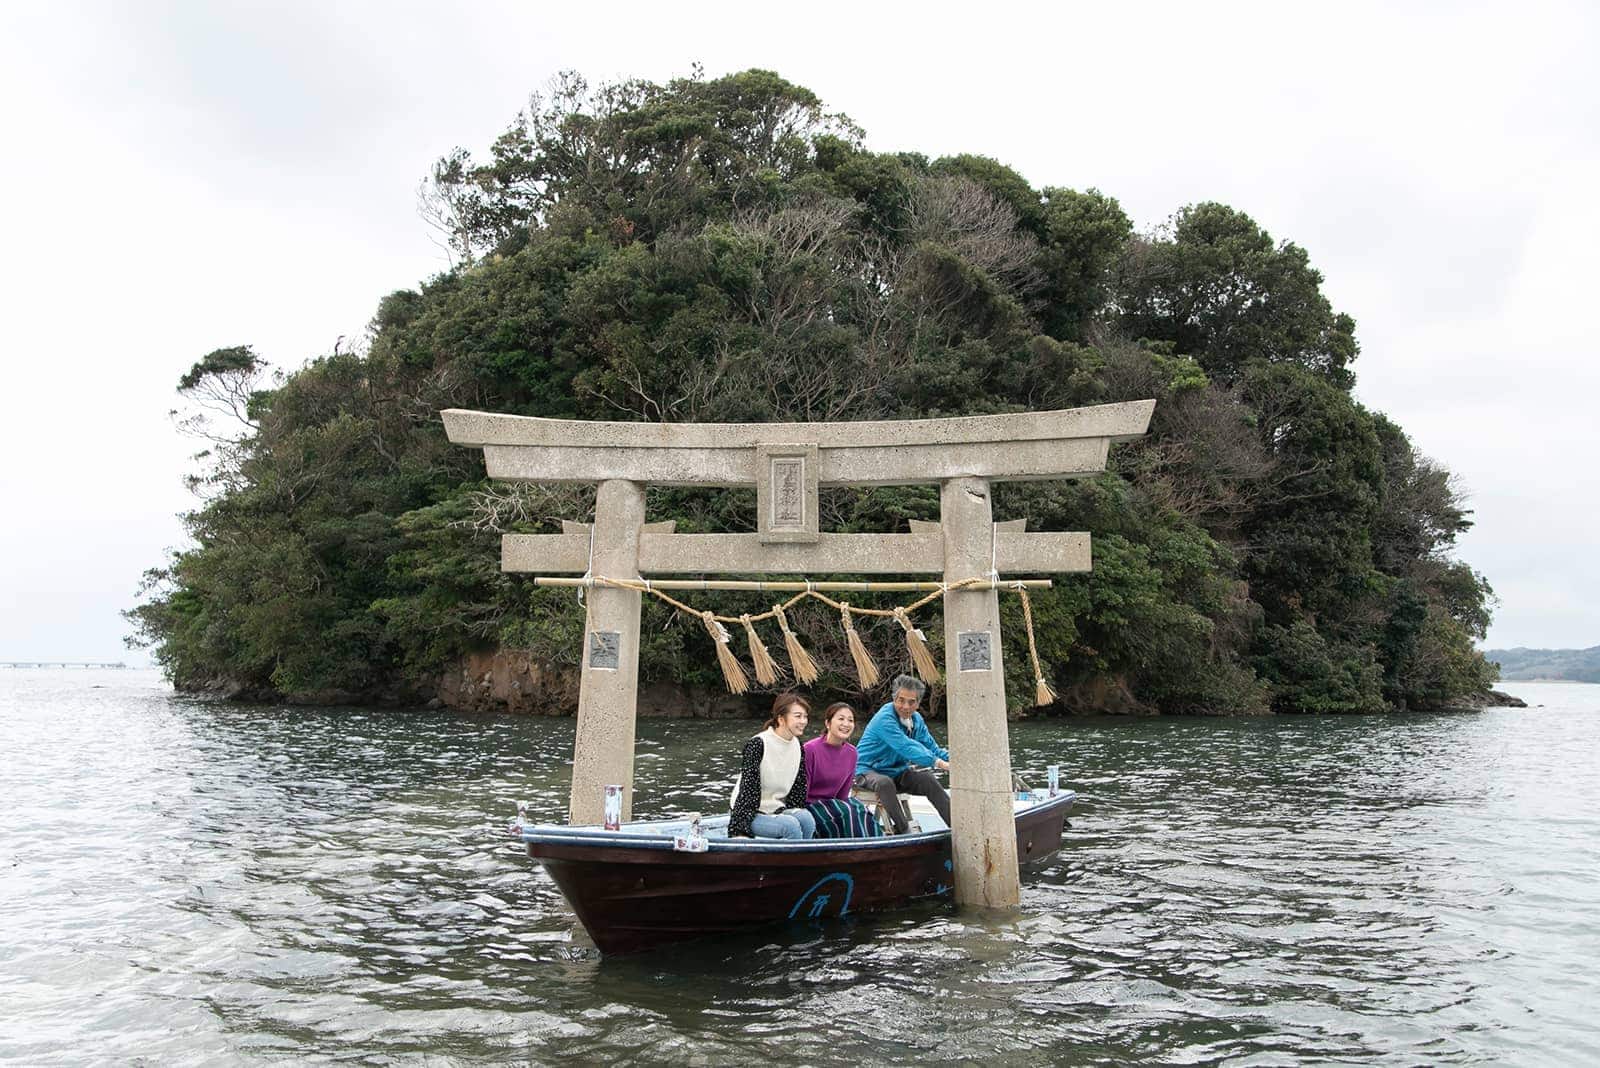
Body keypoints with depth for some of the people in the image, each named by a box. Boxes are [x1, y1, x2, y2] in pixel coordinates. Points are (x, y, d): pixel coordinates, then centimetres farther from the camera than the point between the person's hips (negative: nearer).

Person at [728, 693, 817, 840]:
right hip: (753, 813, -6)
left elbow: (799, 788, 12)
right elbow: (747, 789, -20)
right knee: (790, 825, -29)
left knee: (806, 817, -24)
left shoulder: (797, 747, 5)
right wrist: (739, 831, -25)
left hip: (778, 810, 6)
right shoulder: (757, 745, -16)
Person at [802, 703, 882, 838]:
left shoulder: (851, 753, 4)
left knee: (862, 811, -24)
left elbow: (844, 792, 9)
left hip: (832, 803, 6)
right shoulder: (809, 749, -16)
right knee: (849, 814, -29)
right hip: (809, 806, -6)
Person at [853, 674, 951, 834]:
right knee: (885, 783, -38)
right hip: (869, 771, -7)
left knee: (928, 780, -13)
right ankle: (903, 831, -35)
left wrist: (950, 758, -13)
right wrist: (938, 763, -41)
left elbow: (931, 747, 8)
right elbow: (906, 747, -34)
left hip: (897, 772, 7)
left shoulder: (916, 719, 4)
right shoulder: (884, 719, -23)